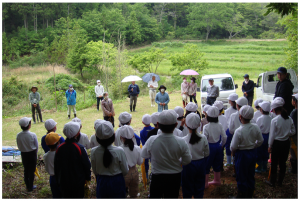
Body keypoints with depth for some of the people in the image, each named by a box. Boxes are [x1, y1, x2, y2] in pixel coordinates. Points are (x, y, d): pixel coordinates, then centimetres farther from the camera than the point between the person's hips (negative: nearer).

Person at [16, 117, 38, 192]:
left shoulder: (18, 135, -13)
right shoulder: (32, 135, -21)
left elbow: (19, 146, -1)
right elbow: (36, 146, -9)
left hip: (23, 154, 3)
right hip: (32, 154, -3)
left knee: (26, 170, 18)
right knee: (32, 170, 11)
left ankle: (27, 186, 31)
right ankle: (30, 187, 21)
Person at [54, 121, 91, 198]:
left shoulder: (59, 148, -10)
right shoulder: (80, 148, -21)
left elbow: (56, 166, 0)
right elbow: (87, 165, -13)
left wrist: (58, 180, 14)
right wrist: (87, 177, 5)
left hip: (64, 182, 3)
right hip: (78, 182, -3)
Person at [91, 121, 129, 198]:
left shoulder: (93, 152, -15)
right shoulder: (119, 151, -22)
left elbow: (95, 172, -1)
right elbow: (125, 171, -10)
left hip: (101, 183, 2)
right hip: (117, 183, -2)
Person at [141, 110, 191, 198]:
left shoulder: (151, 140, -22)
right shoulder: (180, 142, -23)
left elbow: (144, 155, -4)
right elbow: (187, 160, -9)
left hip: (157, 177, 0)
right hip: (175, 177, 1)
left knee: (155, 196, 22)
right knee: (172, 197, 21)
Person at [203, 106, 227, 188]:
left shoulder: (206, 127, -19)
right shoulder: (219, 125, -6)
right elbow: (224, 137, -3)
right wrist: (221, 145, 13)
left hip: (210, 147, -5)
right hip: (218, 146, 5)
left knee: (206, 166, 8)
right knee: (217, 164, 20)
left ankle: (205, 183, 14)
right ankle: (217, 180, 33)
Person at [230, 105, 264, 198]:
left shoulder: (239, 131, -27)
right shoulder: (256, 127, -10)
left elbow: (233, 147, -20)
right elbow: (260, 141, 3)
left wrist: (233, 150, 2)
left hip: (242, 155, -6)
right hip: (253, 153, 6)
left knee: (242, 177, 10)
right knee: (251, 175, 21)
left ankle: (241, 196, 24)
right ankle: (249, 195, 36)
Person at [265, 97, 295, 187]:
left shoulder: (274, 120, -19)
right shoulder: (290, 119, -5)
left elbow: (272, 135, -13)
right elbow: (293, 132, 6)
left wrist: (270, 146, -3)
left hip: (277, 143, -5)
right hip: (286, 143, 5)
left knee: (274, 163, 10)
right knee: (283, 163, 15)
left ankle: (272, 182, 21)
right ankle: (280, 182, 27)